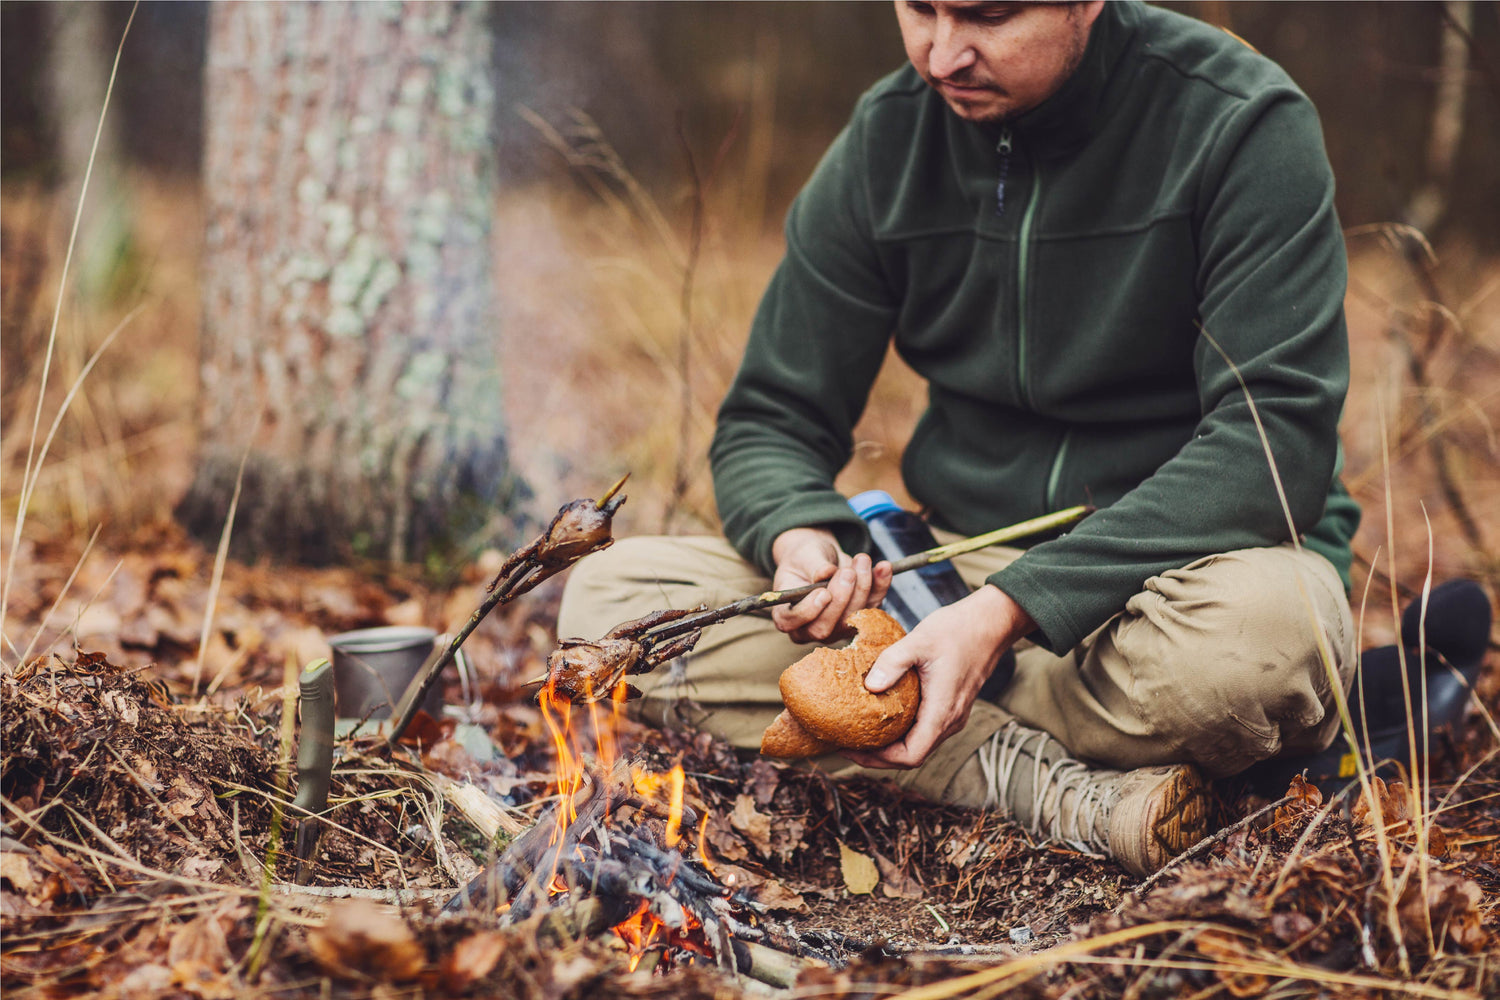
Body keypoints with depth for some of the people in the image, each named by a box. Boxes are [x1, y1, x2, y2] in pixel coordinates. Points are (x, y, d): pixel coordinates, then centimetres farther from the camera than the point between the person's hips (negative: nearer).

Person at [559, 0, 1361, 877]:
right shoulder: (886, 142, 1)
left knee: (1267, 627, -41)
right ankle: (1053, 789, -26)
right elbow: (769, 421, 6)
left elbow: (1276, 443, -21)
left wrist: (1013, 610, -31)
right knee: (609, 597, -15)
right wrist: (800, 540, -19)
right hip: (958, 565, 5)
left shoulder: (1243, 125, -13)